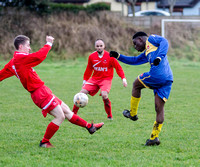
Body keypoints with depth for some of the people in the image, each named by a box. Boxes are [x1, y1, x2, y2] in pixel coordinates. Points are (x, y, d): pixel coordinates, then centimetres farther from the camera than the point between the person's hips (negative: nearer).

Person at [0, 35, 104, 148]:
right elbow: (40, 56, -25)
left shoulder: (13, 62, 14)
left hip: (43, 91, 11)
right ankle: (44, 142, 2)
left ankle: (89, 127, 23)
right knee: (60, 116, -9)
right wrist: (49, 44, -11)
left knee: (66, 110, 15)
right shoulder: (21, 58, -16)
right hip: (40, 93, -11)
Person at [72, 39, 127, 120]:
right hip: (94, 79, 4)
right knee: (82, 93, -9)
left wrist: (123, 78, -13)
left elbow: (118, 68, -5)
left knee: (104, 95, -29)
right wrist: (85, 79, 18)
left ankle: (109, 116, -8)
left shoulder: (109, 56, -11)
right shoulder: (92, 57, 0)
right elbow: (89, 69, 16)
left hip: (106, 79, -4)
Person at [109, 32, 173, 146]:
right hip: (168, 79, 9)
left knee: (137, 84, 15)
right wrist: (118, 56, 36)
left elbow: (164, 42, -8)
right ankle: (154, 137, 4)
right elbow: (134, 60, 40)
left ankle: (133, 113, 24)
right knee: (159, 108, 5)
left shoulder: (151, 39, 11)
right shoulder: (146, 53, 34)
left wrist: (159, 56, -21)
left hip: (157, 75, -9)